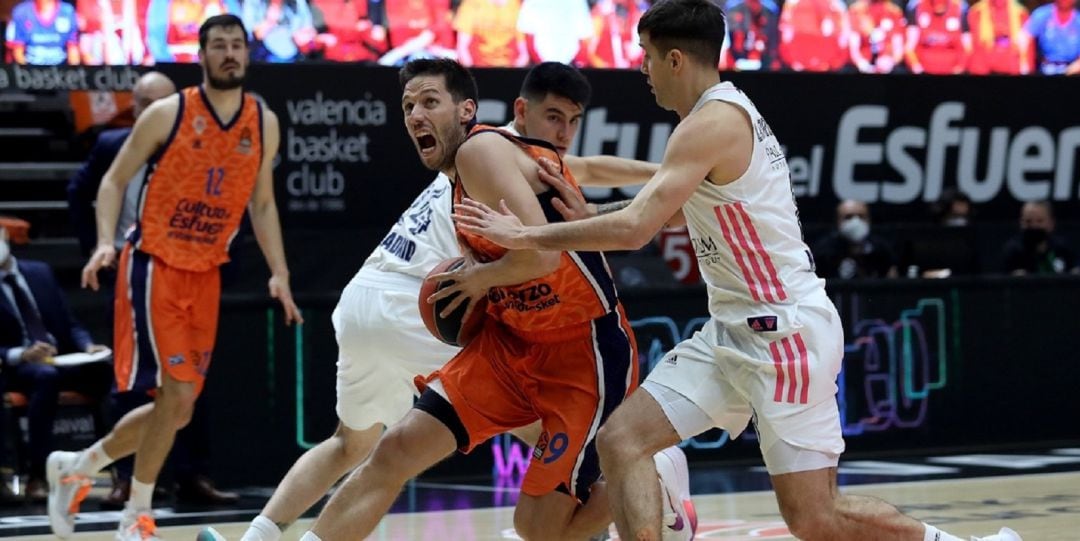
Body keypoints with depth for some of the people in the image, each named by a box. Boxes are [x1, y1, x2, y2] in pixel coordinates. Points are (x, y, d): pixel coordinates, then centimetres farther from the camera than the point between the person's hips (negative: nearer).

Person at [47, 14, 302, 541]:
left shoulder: (264, 123, 5)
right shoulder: (167, 114, -9)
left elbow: (262, 204, 14)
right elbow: (114, 181, -3)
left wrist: (278, 273, 5)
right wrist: (105, 243, -18)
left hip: (206, 275, 6)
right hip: (154, 266, -6)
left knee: (176, 409, 6)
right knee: (177, 395, -15)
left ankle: (75, 467, 27)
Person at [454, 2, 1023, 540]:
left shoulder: (714, 121, -17)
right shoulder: (728, 114, 13)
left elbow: (634, 229, -25)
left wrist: (527, 236, -17)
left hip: (786, 332, -10)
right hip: (734, 331, 10)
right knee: (621, 439, -2)